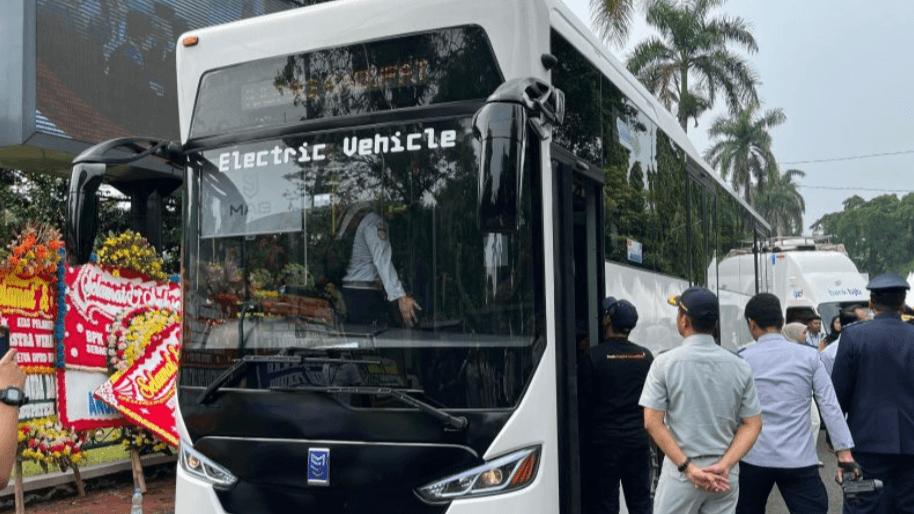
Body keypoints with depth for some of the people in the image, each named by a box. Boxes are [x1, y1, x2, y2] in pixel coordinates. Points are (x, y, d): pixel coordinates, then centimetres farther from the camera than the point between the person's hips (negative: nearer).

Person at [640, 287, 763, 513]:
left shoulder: (664, 363, -7)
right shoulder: (740, 366, 2)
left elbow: (653, 422, -11)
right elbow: (753, 424, 0)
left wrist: (688, 468, -12)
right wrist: (724, 466, -7)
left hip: (680, 473, -3)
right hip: (726, 477, 3)